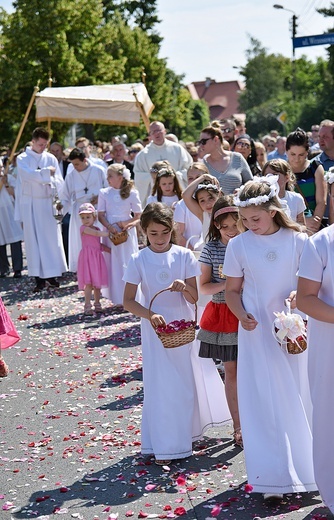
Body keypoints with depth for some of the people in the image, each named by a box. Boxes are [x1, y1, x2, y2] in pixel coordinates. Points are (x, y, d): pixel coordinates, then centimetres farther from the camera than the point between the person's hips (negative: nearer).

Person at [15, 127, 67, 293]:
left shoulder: (51, 158, 7)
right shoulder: (22, 159, 0)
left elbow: (59, 180, 1)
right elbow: (29, 175, -17)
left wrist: (57, 193, -18)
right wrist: (47, 172, -8)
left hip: (48, 203, 2)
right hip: (30, 204, -2)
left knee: (52, 238, 1)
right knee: (34, 240, -1)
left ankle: (51, 274, 9)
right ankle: (39, 277, 2)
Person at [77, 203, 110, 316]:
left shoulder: (97, 229, 15)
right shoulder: (83, 228, -6)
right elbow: (96, 233, -17)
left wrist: (111, 250, 11)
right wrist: (109, 233, -8)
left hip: (97, 257, 6)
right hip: (87, 257, -6)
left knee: (97, 283, 9)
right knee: (89, 283, -8)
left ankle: (97, 305, 18)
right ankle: (87, 306, -2)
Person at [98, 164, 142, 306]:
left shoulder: (132, 193, -3)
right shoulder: (104, 193, 2)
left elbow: (139, 216, 0)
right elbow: (101, 215, 2)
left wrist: (127, 223, -17)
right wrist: (109, 227, -15)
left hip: (127, 232, -2)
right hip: (110, 232, 2)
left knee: (128, 263, 0)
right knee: (113, 264, 3)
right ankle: (118, 298, 10)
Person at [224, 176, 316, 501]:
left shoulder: (297, 241, -3)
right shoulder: (238, 245, -2)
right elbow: (232, 290, 5)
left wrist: (300, 295, -17)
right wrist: (242, 314, -13)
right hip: (257, 332, 0)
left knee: (298, 399, 8)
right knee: (264, 403, 1)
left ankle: (305, 467, 25)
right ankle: (274, 477, 7)